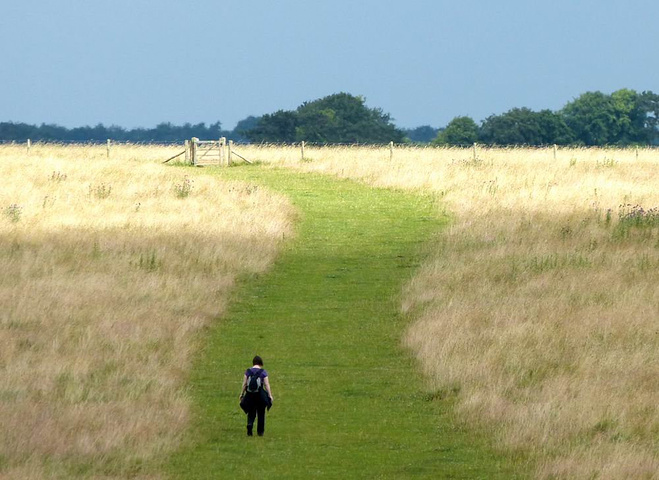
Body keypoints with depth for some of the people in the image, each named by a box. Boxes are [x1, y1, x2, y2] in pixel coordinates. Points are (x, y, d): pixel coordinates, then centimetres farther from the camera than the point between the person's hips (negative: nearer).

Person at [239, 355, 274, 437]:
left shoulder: (248, 371, 1)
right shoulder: (263, 372, -5)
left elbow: (244, 384, 2)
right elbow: (267, 385, -7)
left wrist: (242, 394, 11)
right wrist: (270, 395, -2)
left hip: (250, 394, 1)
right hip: (260, 394, -1)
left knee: (251, 412, 11)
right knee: (261, 413, 13)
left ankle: (250, 425, -18)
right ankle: (260, 431, 17)